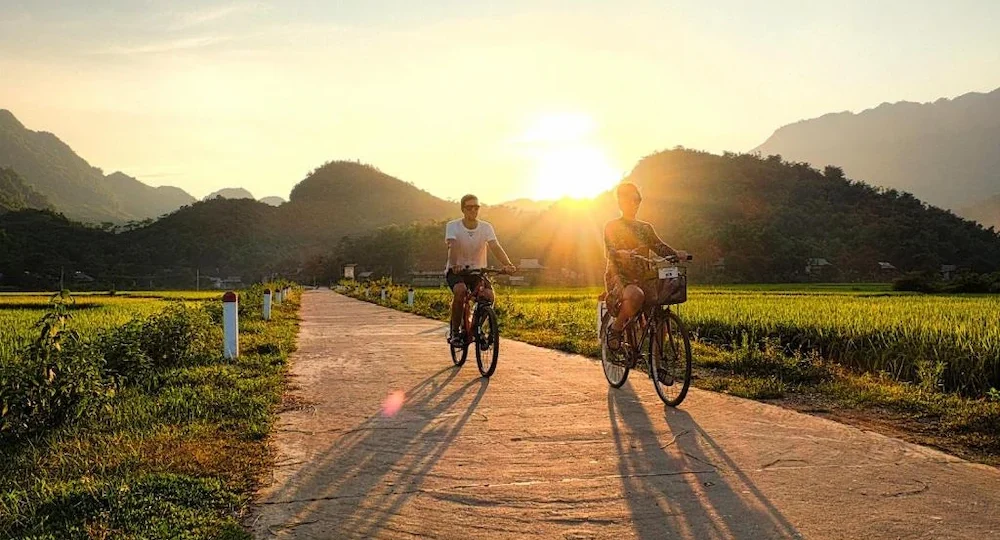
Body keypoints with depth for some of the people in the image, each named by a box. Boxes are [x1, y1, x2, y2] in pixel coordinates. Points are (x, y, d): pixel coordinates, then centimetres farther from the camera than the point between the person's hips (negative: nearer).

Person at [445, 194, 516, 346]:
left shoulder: (486, 227, -4)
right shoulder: (453, 226, -9)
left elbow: (495, 247, -20)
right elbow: (452, 246, -27)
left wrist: (508, 264, -38)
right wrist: (454, 265, -48)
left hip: (477, 271, 2)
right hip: (456, 271, -2)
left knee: (488, 295, -26)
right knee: (460, 290, -35)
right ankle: (455, 331, -16)